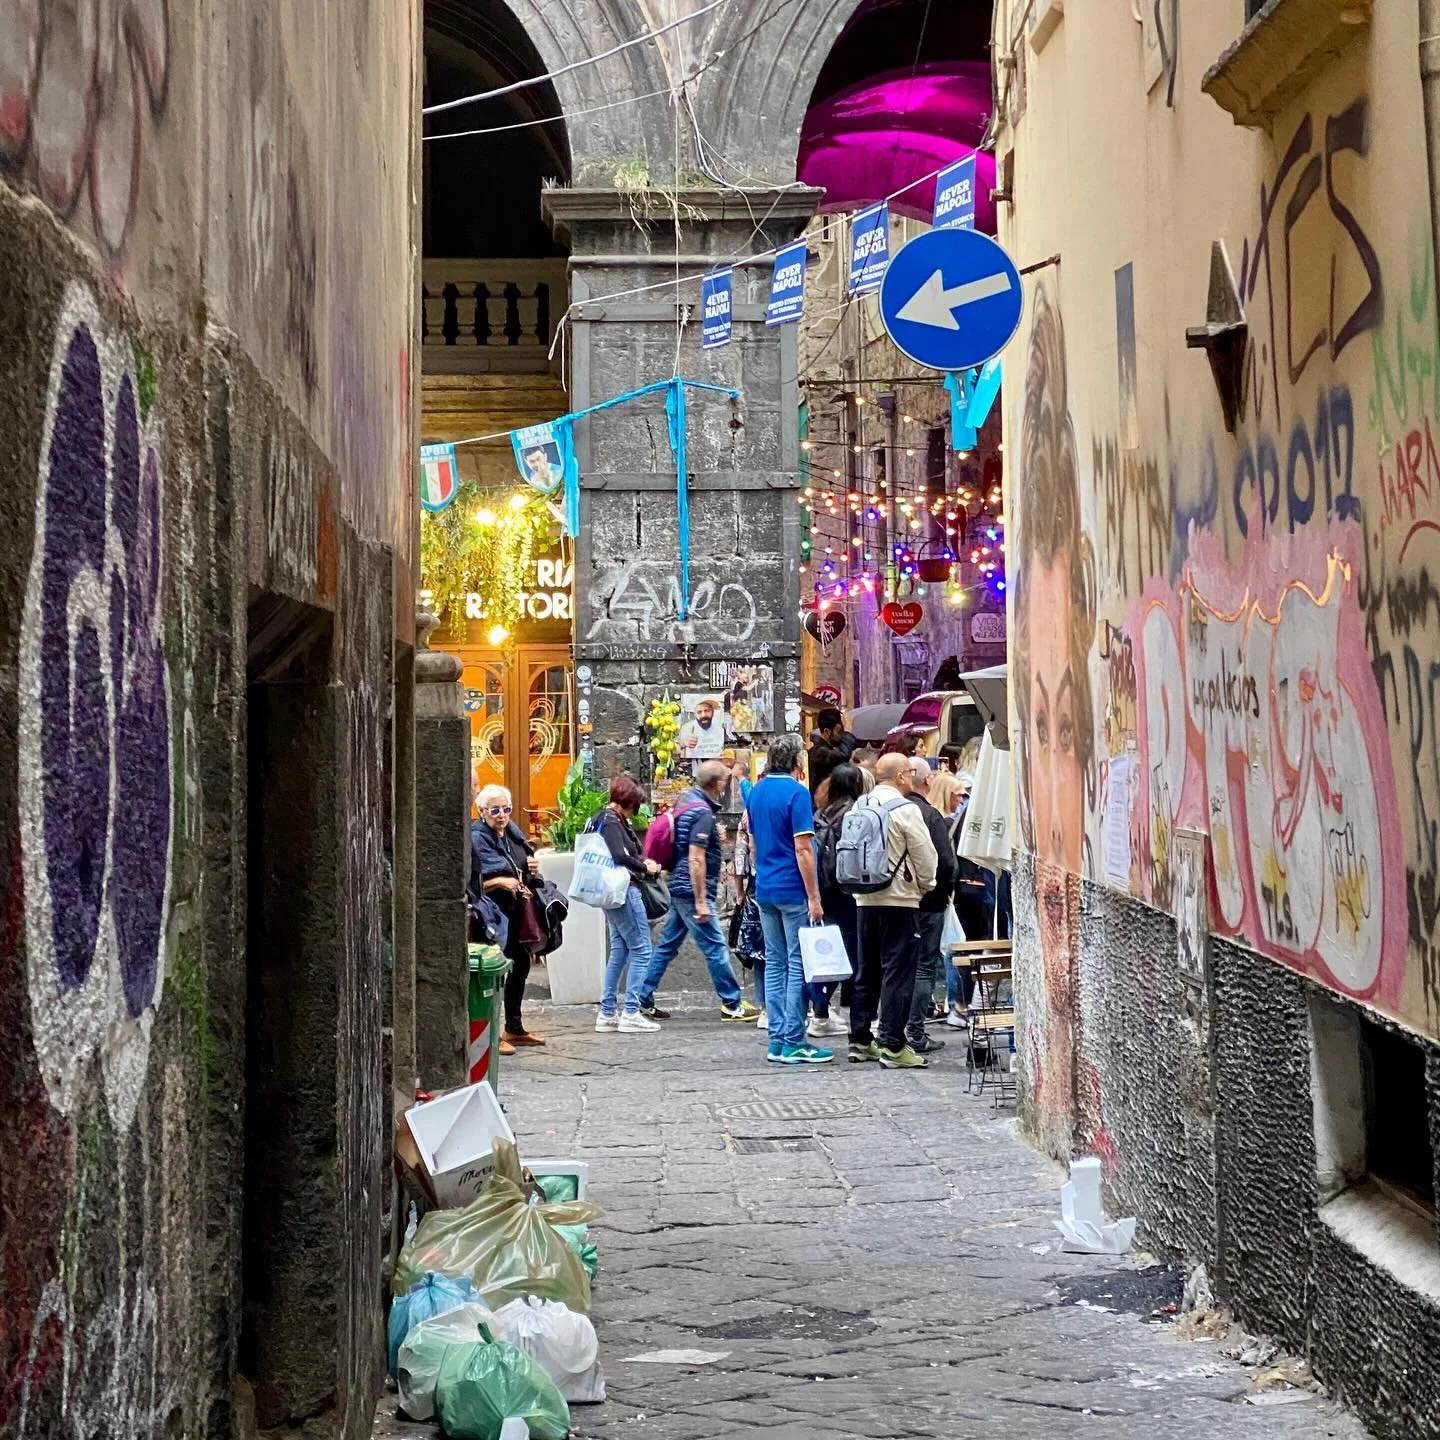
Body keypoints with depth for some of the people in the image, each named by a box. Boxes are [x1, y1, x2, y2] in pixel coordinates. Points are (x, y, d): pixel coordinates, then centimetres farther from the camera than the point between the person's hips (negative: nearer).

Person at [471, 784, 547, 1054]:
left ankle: (515, 1028, 31)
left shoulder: (513, 831, 10)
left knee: (521, 966, 17)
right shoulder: (476, 838, -13)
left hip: (520, 913, 9)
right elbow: (472, 884, -18)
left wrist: (532, 868, 4)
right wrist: (501, 882, -28)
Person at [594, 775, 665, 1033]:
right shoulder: (611, 822, -16)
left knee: (619, 950, 14)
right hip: (624, 891, -10)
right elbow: (620, 856, -27)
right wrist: (645, 868, -12)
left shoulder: (613, 819, 14)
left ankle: (608, 1012, 17)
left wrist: (641, 862, 4)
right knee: (640, 951, -5)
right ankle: (631, 1013, -5)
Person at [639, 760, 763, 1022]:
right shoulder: (703, 813, -19)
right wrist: (701, 902, -22)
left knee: (667, 946, 13)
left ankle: (643, 1000, 15)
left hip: (678, 889, 10)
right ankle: (733, 1005, 5)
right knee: (715, 948, -2)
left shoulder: (687, 798, 9)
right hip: (692, 892, -10)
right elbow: (696, 859, -23)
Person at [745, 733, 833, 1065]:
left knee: (775, 963, 10)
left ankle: (777, 1040, 11)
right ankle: (793, 1042, -4)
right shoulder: (796, 792, -13)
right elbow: (803, 850, -17)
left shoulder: (756, 792, 11)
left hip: (765, 889, 8)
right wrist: (814, 898, -15)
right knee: (799, 964, -3)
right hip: (793, 889, -8)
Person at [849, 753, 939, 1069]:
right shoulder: (904, 809, -12)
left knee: (867, 971, 14)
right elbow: (925, 855, -10)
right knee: (898, 971, -4)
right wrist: (925, 884, 8)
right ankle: (892, 1046, -6)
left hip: (866, 899, 7)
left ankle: (860, 1041, 19)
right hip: (899, 900, -7)